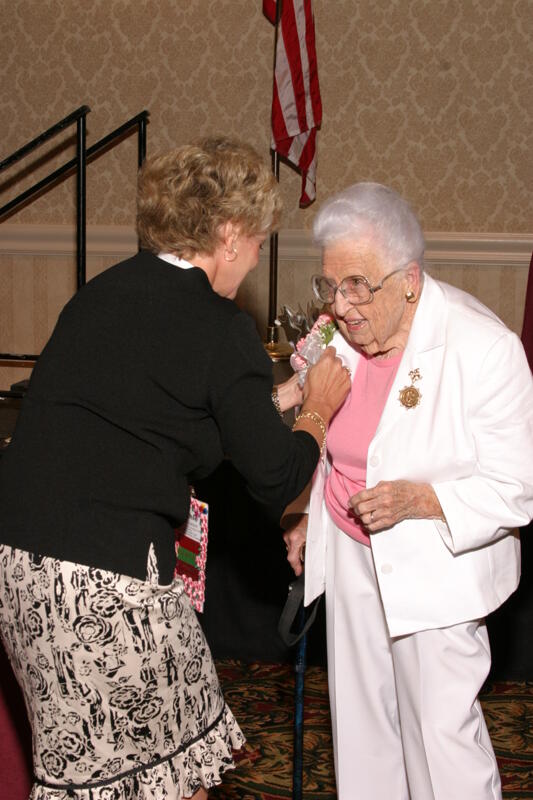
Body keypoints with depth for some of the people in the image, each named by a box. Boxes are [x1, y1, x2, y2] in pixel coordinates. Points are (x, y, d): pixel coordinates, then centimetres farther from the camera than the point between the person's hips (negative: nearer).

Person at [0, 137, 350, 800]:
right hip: (108, 573, -7)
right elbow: (277, 479, -4)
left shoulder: (102, 291, 11)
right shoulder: (221, 329, -10)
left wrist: (282, 397, 29)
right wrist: (319, 408, 15)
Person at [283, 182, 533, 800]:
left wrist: (417, 500, -30)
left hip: (437, 561, -5)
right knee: (360, 710, 17)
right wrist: (309, 511, 10)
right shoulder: (341, 333, -5)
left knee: (441, 725, 0)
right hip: (352, 552, 6)